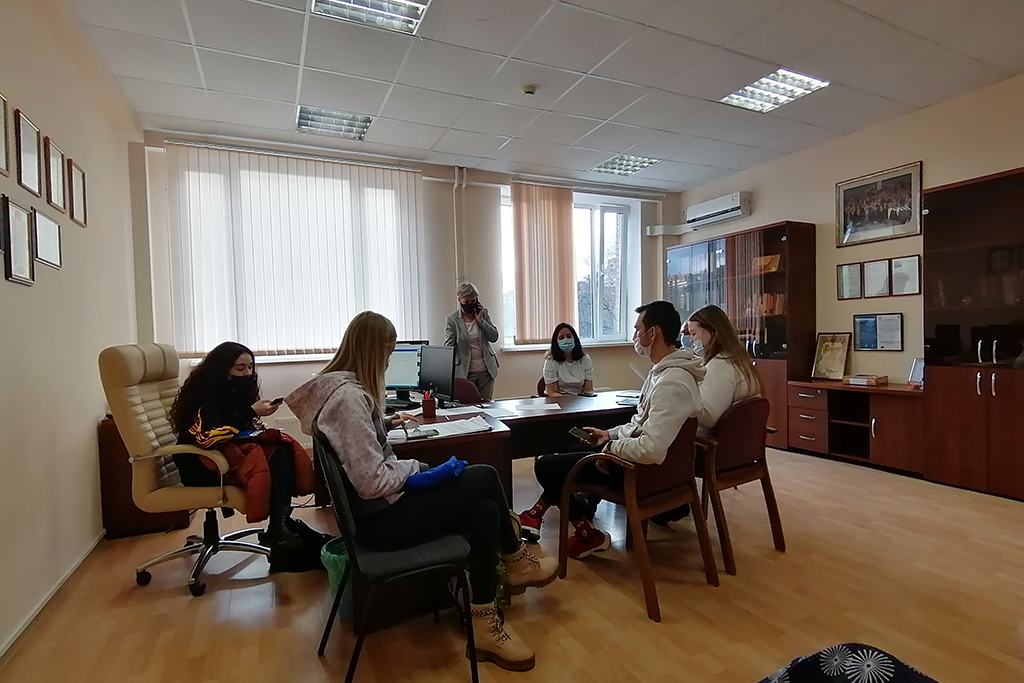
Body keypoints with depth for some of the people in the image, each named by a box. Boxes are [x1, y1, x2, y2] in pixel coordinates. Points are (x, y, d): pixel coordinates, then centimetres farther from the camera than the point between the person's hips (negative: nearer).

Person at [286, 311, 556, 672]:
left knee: (484, 508, -2)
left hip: (379, 505, 9)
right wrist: (415, 467, -12)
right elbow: (372, 483, -27)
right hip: (379, 518, -9)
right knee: (484, 477, -8)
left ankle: (486, 624, 10)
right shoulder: (349, 396, -24)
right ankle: (515, 561, 16)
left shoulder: (344, 387, 7)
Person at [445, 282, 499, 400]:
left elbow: (494, 337, 1)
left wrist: (480, 320, -9)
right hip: (465, 372, -3)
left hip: (486, 370, 3)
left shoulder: (483, 313, 6)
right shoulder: (451, 320, -4)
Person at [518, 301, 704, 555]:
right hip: (632, 451, 11)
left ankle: (588, 536, 7)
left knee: (546, 466, -5)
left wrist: (612, 446, -19)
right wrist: (611, 434, 10)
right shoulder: (662, 370, 5)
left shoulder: (672, 383, -29)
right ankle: (536, 513, 28)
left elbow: (651, 450, -36)